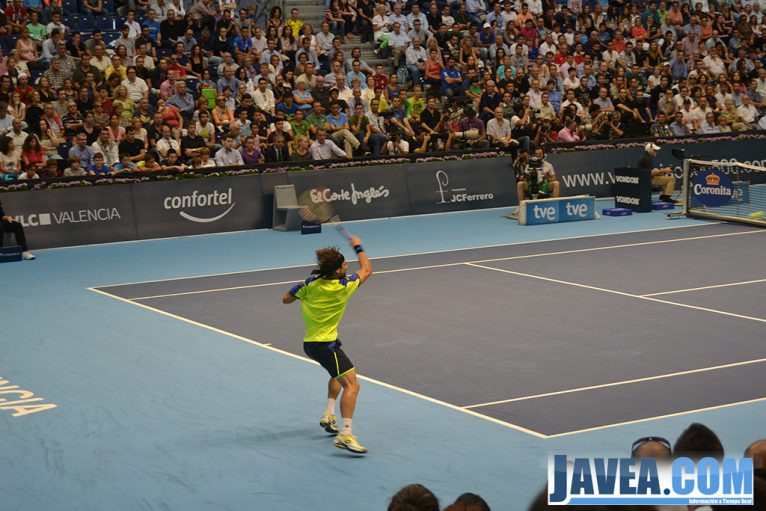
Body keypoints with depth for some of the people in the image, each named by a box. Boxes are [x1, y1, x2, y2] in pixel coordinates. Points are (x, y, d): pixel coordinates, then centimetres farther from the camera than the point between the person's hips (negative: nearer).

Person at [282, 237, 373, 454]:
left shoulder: (311, 283, -3)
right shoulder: (343, 287, -16)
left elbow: (286, 299, 9)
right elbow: (367, 269, 1)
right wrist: (358, 247, 14)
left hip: (310, 342, 9)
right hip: (325, 344, -8)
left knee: (338, 375, 33)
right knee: (351, 384, -16)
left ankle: (328, 416, 30)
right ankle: (345, 435, -30)